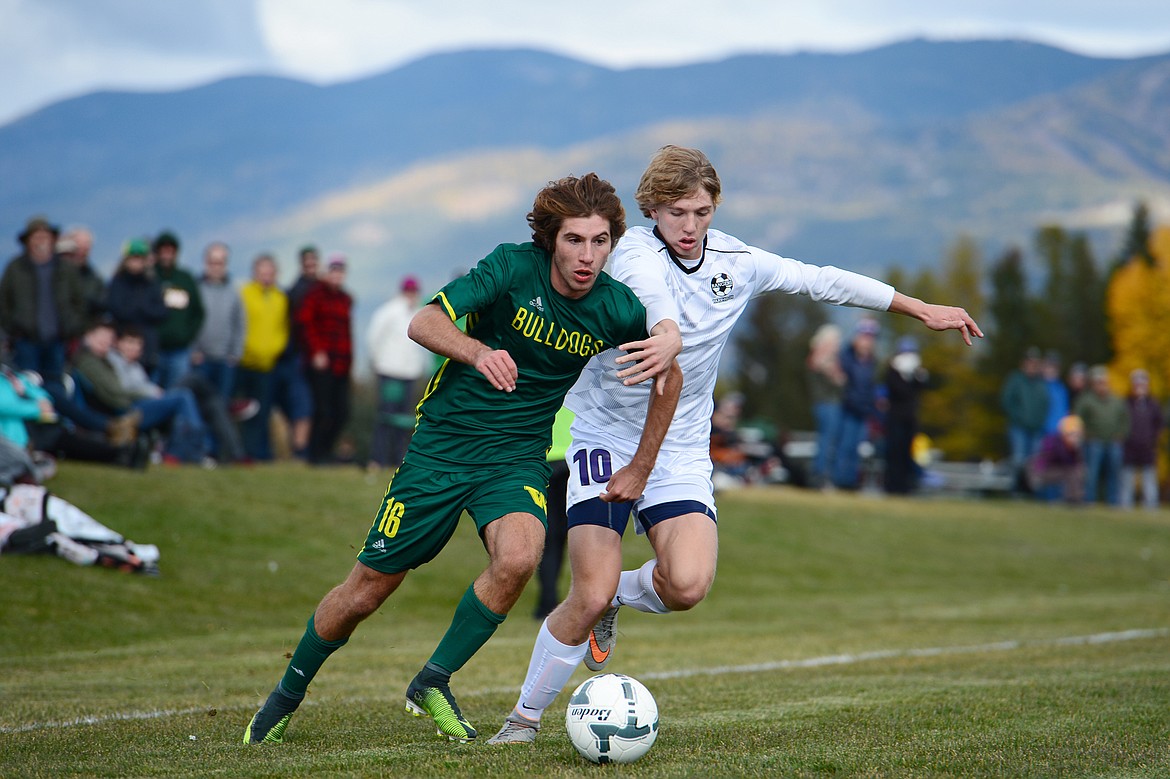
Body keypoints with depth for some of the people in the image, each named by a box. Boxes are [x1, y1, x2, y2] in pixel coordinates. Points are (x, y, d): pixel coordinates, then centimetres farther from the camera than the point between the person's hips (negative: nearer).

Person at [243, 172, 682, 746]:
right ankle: (287, 694, 28)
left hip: (518, 456, 2)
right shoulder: (513, 267, -16)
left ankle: (433, 682, -8)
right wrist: (478, 351, -42)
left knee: (517, 557, -30)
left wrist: (640, 468, 5)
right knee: (371, 585, 3)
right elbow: (424, 323, -23)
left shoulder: (617, 309, -8)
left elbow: (669, 376, 7)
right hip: (443, 442, -2)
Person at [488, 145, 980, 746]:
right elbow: (653, 293, -39)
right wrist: (666, 333, -63)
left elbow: (822, 281, 13)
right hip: (606, 439, -4)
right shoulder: (636, 254, -16)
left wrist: (922, 310, 17)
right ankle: (525, 717, 7)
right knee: (589, 597, -15)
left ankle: (617, 596, 14)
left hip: (681, 452, 4)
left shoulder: (736, 262, 2)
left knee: (688, 585, -21)